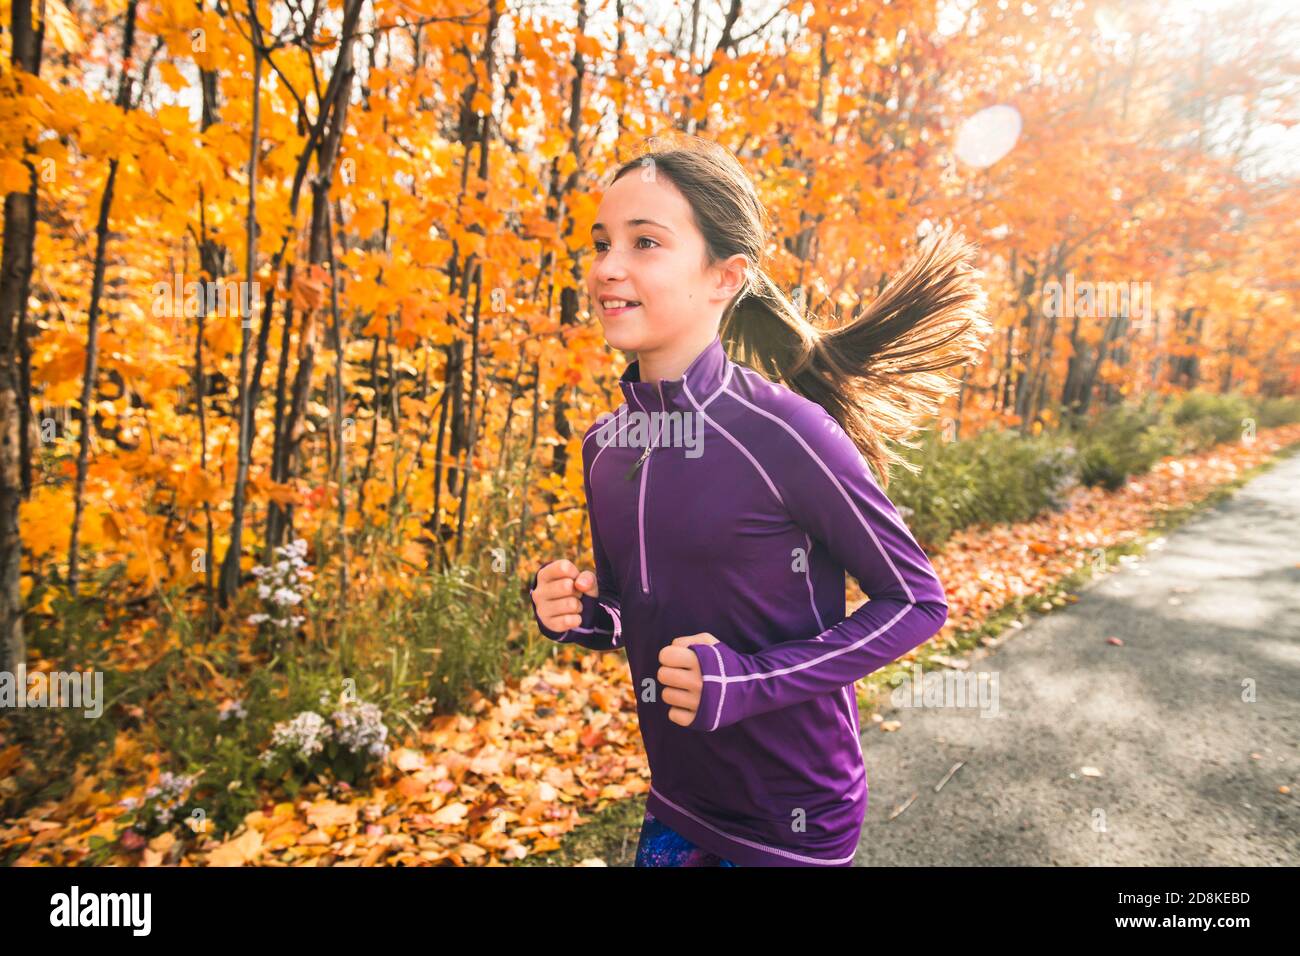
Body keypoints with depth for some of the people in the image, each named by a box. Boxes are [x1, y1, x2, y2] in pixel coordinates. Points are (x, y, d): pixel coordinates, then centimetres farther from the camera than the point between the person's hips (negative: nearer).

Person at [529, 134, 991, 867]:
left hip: (792, 821, -5)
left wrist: (750, 680, -22)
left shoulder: (787, 434, -23)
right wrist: (579, 613, -12)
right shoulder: (605, 446, -5)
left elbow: (917, 601, -13)